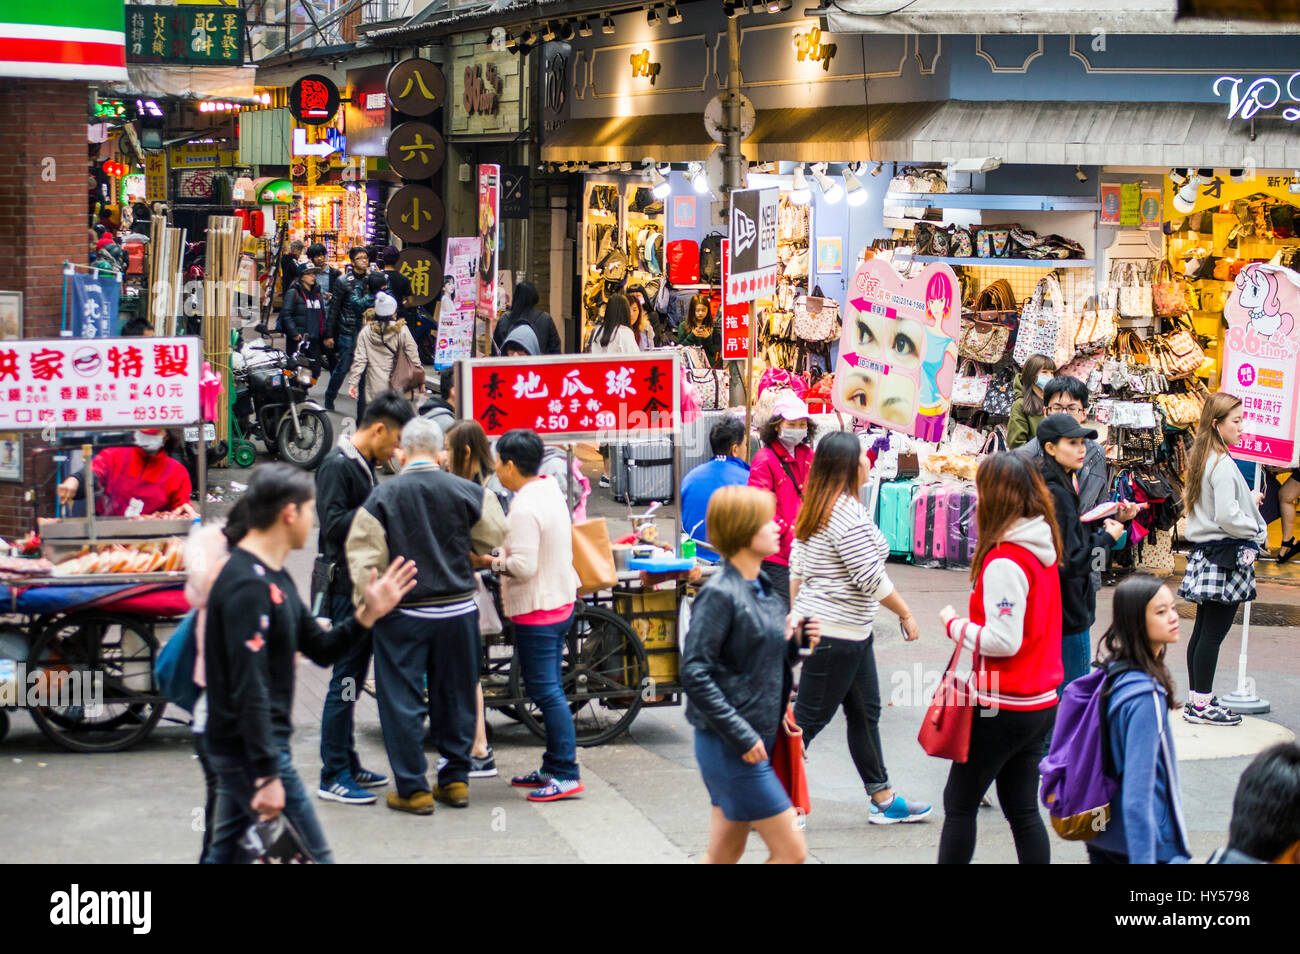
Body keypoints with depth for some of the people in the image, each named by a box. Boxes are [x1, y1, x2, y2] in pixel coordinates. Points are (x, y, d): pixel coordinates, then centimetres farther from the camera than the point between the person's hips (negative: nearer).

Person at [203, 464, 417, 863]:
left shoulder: (274, 578, 13)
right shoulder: (248, 585, -20)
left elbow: (320, 649, 17)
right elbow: (248, 688, -25)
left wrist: (367, 614, 2)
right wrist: (267, 776, -26)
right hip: (252, 750, -11)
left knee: (227, 853, 15)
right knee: (312, 858, -4)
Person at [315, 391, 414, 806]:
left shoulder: (364, 465, 15)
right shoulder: (337, 466, -14)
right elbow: (334, 524, -24)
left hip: (365, 589, 10)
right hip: (346, 588, -10)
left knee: (352, 679, 15)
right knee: (346, 681, -6)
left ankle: (347, 764, 23)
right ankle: (333, 776, -2)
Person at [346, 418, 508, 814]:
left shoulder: (383, 496, -10)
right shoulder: (466, 492, -4)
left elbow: (362, 554, -8)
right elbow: (493, 537, 8)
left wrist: (365, 603, 6)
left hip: (403, 614, -3)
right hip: (458, 610, 3)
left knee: (402, 700, 5)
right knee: (455, 697, 15)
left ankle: (413, 788, 6)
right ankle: (455, 780, 22)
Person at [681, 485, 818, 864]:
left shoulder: (763, 588, 10)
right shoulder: (719, 594, -17)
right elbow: (695, 673, -21)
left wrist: (797, 643, 0)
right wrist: (741, 736, -22)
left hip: (756, 739, 9)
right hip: (730, 746, -9)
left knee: (724, 854, 14)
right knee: (791, 850, -5)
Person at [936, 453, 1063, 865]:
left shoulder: (1004, 562, -20)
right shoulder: (1042, 549, 7)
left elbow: (1004, 641, -23)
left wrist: (955, 625, -9)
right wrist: (969, 622, 7)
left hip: (1004, 707, -8)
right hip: (1041, 702, 8)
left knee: (959, 802, 6)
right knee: (1022, 809, 13)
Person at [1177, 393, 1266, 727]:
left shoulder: (1202, 460, 11)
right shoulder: (1223, 465, -17)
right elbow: (1227, 517, -21)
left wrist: (1249, 501, 20)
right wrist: (1258, 531, -7)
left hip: (1204, 554, 10)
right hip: (1225, 555, -10)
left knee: (1203, 630, 13)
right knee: (1214, 632, -5)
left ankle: (1196, 698, 19)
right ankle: (1201, 704, -2)